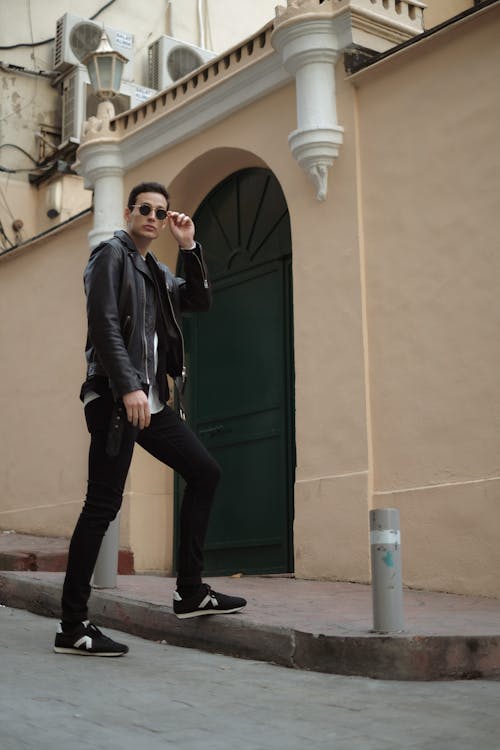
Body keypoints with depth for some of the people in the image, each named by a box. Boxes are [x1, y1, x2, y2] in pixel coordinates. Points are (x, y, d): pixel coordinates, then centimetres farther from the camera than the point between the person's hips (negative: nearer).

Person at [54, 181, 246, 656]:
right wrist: (128, 388, -23)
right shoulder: (111, 254, -3)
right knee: (103, 504, -9)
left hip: (150, 399, 9)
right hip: (115, 397, -9)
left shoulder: (157, 271, 21)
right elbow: (104, 324, -14)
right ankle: (72, 627, -2)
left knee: (204, 472, 9)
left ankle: (190, 592, 14)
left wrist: (188, 247, 9)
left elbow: (199, 302, 18)